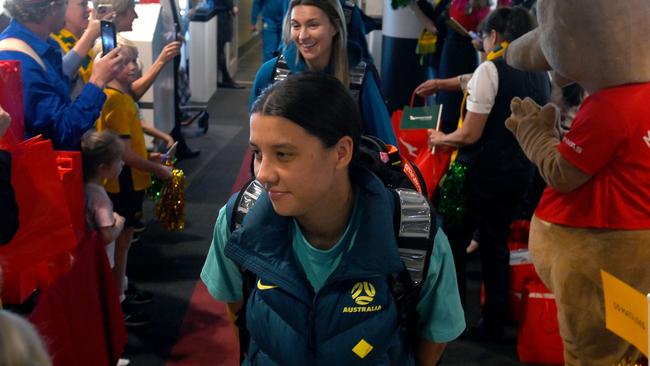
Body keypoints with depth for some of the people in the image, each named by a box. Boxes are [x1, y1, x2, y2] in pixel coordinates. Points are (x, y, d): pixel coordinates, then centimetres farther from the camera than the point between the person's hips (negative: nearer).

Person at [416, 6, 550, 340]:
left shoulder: (491, 68, -16)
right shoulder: (540, 74, 6)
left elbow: (470, 135, -17)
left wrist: (440, 139, 3)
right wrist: (441, 83, 30)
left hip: (483, 172, -6)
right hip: (519, 173, 6)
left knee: (453, 241, 11)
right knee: (496, 244, 18)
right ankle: (493, 325, 23)